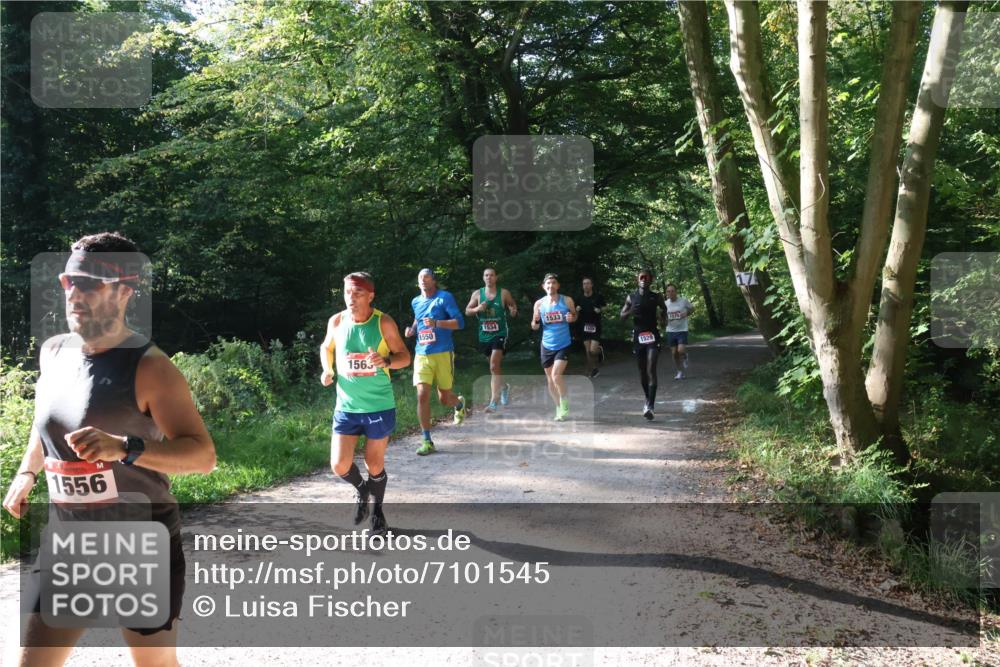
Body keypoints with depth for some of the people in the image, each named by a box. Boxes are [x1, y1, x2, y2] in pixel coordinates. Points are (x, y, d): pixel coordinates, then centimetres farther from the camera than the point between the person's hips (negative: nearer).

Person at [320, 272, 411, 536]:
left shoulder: (384, 323, -11)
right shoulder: (336, 322, -3)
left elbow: (405, 356, -5)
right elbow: (326, 348, 16)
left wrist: (386, 361, -26)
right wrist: (327, 370, -4)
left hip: (380, 407, -2)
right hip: (346, 407, 2)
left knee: (375, 465, 7)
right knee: (340, 466, -2)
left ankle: (377, 511, 34)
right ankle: (361, 489, 32)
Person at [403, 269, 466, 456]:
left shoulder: (445, 298, -5)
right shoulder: (415, 302, 11)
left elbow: (460, 322, -10)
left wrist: (436, 323, -24)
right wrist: (412, 329, 7)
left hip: (443, 354, -3)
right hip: (422, 355, 3)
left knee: (444, 398, 5)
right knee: (422, 396, -11)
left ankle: (459, 403, 45)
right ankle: (427, 441, -3)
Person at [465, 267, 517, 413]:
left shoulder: (504, 293, -3)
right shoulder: (477, 294, 3)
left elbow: (513, 306, 8)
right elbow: (467, 311, 7)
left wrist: (514, 312, -16)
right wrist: (477, 309, -14)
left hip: (500, 334, -4)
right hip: (484, 335, 4)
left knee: (494, 367, -17)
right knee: (494, 366, 20)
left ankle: (493, 402, -17)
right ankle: (504, 386, 49)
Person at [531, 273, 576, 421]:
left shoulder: (567, 301, -6)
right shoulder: (539, 304, -2)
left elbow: (575, 315, 10)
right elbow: (535, 326, 7)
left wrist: (572, 318, -13)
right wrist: (535, 323, -17)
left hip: (563, 345, -3)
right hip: (547, 346, 3)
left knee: (556, 375, -18)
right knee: (550, 379, 10)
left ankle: (565, 401, 7)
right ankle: (559, 407, 27)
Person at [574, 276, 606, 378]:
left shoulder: (598, 297, -4)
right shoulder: (580, 299, 4)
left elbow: (604, 307, 10)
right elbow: (576, 316, 11)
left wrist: (600, 310, -11)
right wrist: (577, 310, -11)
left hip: (595, 326, -3)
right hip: (584, 327, 3)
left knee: (593, 350, -12)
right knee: (588, 351, 3)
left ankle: (599, 350, 23)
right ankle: (593, 369, 17)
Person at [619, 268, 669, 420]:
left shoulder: (656, 297, 1)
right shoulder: (631, 297, 5)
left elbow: (664, 309, 17)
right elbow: (622, 315, 8)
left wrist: (662, 318, -5)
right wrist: (631, 311, -14)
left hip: (652, 336, -3)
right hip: (638, 336, 3)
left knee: (651, 371, -15)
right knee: (642, 372, 12)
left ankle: (650, 406, -21)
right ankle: (648, 400, 32)